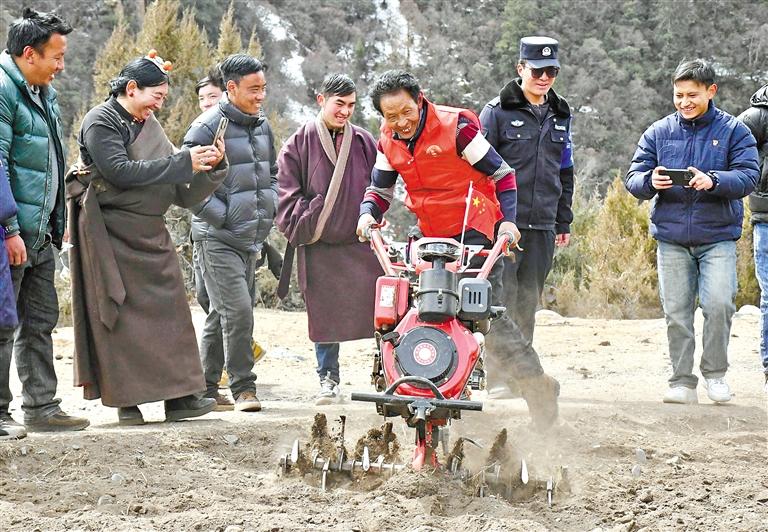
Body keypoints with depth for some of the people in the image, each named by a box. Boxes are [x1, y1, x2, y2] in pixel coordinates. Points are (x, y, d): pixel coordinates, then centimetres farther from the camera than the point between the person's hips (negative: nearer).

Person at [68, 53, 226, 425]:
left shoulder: (149, 127, 14)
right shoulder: (100, 122, -7)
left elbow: (184, 195, 13)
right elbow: (122, 171, -22)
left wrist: (211, 166, -5)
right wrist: (184, 162, -20)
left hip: (149, 233, 7)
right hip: (111, 233, -7)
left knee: (167, 311, 1)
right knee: (120, 315, -4)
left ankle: (179, 396, 1)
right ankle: (126, 400, 1)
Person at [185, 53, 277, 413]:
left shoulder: (262, 125, 12)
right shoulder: (208, 127, -13)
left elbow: (271, 172, 27)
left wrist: (268, 207, 13)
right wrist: (219, 215, -16)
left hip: (251, 238, 8)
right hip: (218, 238, -8)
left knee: (222, 314, 13)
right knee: (238, 310, -15)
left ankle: (205, 386, 22)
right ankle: (242, 386, -8)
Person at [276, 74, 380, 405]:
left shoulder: (365, 144, 8)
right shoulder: (299, 144, 2)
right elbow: (287, 195, 2)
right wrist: (304, 228, -5)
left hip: (361, 241, 1)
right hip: (319, 244, -1)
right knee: (324, 312, 4)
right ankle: (328, 380, 14)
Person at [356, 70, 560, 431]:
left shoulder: (456, 126, -14)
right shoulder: (388, 141, 5)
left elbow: (502, 175, -9)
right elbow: (380, 188, 16)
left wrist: (507, 220, -18)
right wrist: (368, 214, -5)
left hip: (476, 231, -7)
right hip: (433, 235, 7)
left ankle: (535, 381, -10)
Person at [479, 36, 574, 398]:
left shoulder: (560, 116, 17)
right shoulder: (498, 111, -1)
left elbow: (565, 172, 23)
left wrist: (564, 222, 20)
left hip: (542, 227, 5)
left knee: (528, 303, 7)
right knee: (503, 300, -10)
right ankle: (497, 378, -9)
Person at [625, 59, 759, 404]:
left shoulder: (733, 131, 2)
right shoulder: (658, 133, 9)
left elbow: (748, 175, -7)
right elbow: (632, 178, 6)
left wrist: (713, 181, -25)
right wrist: (650, 181, -18)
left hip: (718, 236, -2)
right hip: (671, 238, 2)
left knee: (719, 302, -16)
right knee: (676, 311, 2)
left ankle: (715, 373, 2)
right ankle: (682, 381, 10)